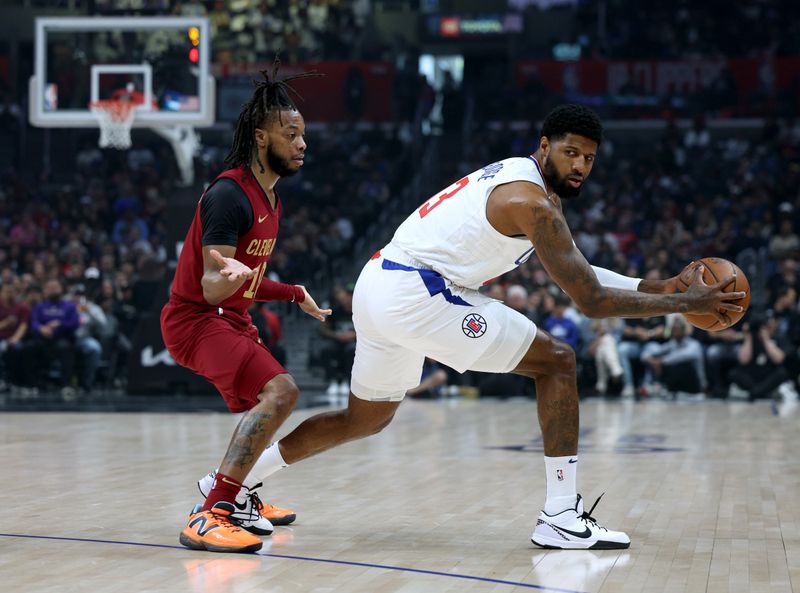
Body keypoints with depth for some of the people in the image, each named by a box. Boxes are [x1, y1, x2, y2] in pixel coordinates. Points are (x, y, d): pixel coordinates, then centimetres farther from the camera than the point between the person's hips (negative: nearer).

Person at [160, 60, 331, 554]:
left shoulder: (270, 199, 10)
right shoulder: (229, 195, -21)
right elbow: (211, 286, -29)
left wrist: (294, 294, 29)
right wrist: (228, 277, -50)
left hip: (230, 317, 11)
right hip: (196, 318, -11)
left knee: (264, 401, 27)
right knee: (280, 390, -28)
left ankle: (239, 496, 47)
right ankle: (210, 516, -33)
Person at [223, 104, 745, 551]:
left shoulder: (515, 177, 18)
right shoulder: (532, 203, -13)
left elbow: (576, 270, 27)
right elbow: (591, 301, -13)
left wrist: (654, 287, 19)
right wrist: (689, 303, -7)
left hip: (378, 286, 10)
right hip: (415, 292, -10)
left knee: (365, 419, 27)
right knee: (557, 361, -5)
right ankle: (562, 516, -5)